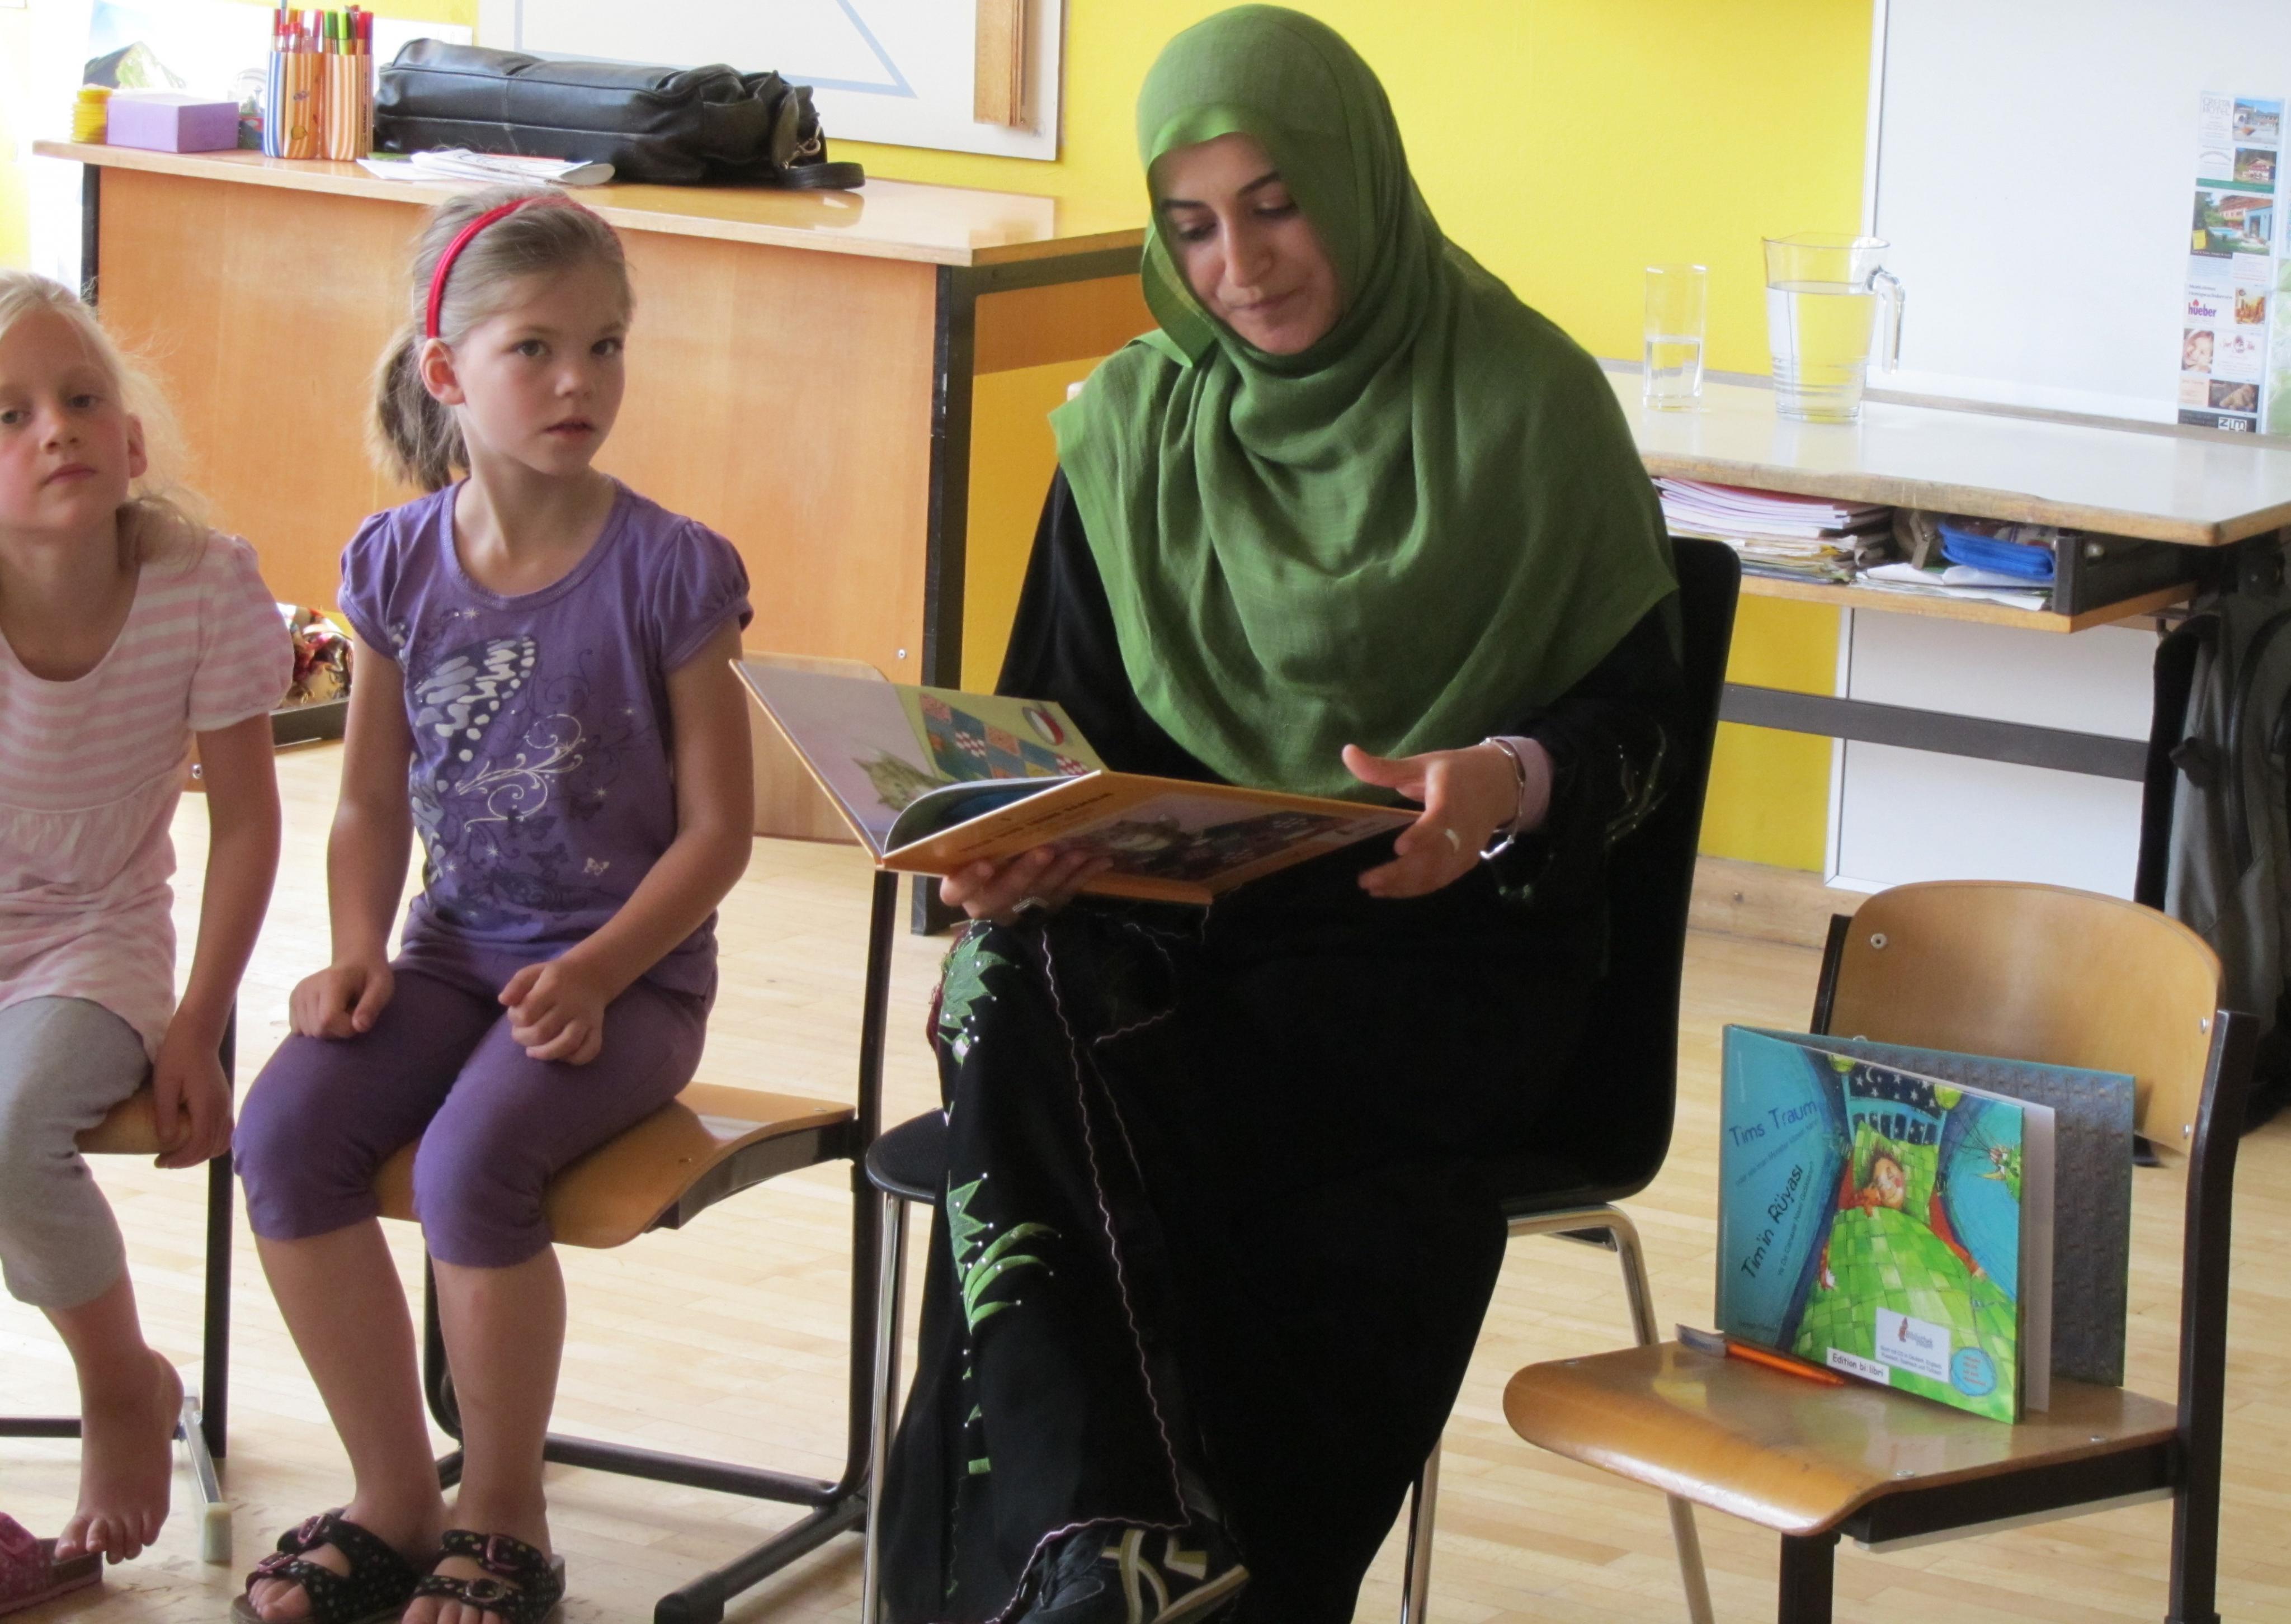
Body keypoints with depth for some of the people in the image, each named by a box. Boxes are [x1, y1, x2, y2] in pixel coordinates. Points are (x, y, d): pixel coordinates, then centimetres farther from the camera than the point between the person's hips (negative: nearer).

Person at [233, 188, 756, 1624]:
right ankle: (396, 1501, -4)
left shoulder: (669, 572, -8)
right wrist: (358, 954, -6)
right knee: (286, 1127, -22)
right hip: (456, 951, 4)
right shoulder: (397, 564, 4)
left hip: (630, 972, -4)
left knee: (471, 1158, -30)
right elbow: (373, 804, 11)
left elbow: (718, 828, -6)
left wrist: (596, 971, -18)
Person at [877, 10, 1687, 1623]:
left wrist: (1513, 780, -23)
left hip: (1444, 938, -3)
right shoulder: (1132, 428, 10)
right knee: (1018, 989, -33)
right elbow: (1061, 727, 11)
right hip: (1172, 917, 4)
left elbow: (1639, 716, 0)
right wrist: (1012, 851, -12)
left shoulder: (1529, 404, -1)